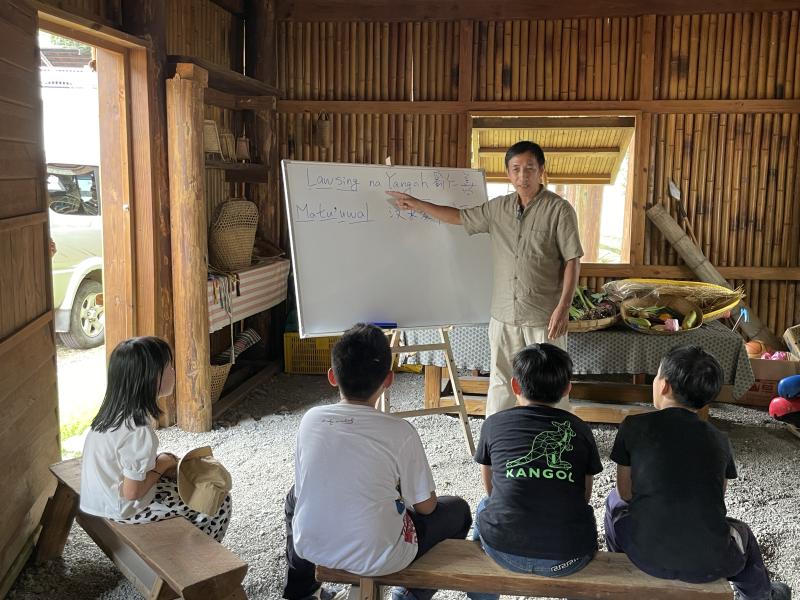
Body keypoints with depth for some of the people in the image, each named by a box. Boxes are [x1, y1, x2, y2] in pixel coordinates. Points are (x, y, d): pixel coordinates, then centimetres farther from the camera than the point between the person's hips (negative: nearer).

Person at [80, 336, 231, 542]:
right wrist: (163, 463, -12)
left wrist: (158, 460, -1)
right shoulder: (139, 432, -31)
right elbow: (132, 492, -24)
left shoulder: (114, 410, -5)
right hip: (126, 509, -9)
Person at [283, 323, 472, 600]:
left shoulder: (310, 419, -8)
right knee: (458, 510, 19)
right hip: (376, 559, -3)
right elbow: (425, 506, -7)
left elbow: (304, 488, 6)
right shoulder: (400, 432, -18)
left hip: (310, 547, 4)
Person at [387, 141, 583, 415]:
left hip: (544, 316, -5)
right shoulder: (498, 208, 7)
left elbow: (572, 260, -9)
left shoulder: (559, 209, -8)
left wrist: (563, 306, -16)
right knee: (500, 384, 12)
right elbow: (460, 217, 20)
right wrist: (417, 204, 17)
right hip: (504, 313, 5)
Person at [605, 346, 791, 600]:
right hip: (709, 565, 2)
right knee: (740, 531, 36)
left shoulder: (634, 426, -4)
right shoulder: (719, 439, 4)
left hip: (647, 558, -1)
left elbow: (625, 492, 4)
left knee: (615, 501, 30)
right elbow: (716, 498, 12)